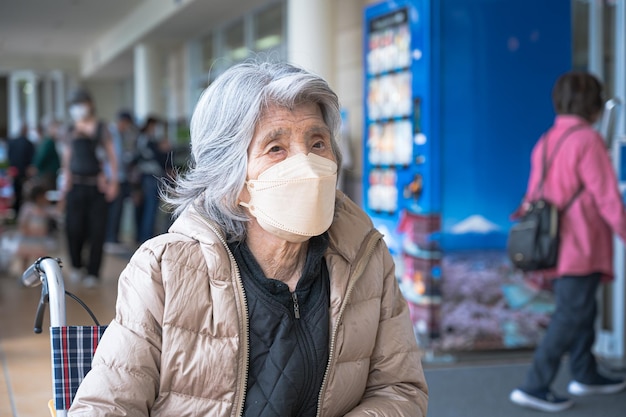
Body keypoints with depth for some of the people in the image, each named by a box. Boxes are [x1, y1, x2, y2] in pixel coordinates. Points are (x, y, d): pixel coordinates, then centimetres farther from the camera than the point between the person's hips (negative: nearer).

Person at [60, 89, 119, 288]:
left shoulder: (100, 128, 3)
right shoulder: (71, 130, 11)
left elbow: (111, 156, 2)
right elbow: (67, 159, 16)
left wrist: (113, 181, -5)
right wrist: (65, 185, 12)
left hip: (97, 186, -2)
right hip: (76, 185, 2)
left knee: (96, 230, -1)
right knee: (74, 229, 0)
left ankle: (93, 272, 8)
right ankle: (76, 266, 21)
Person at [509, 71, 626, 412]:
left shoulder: (545, 142, 11)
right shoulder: (587, 140, -14)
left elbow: (533, 198, 15)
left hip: (553, 250, 9)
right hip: (580, 249, -9)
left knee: (582, 310, 21)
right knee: (569, 317, -4)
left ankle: (586, 375, 34)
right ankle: (535, 387, -5)